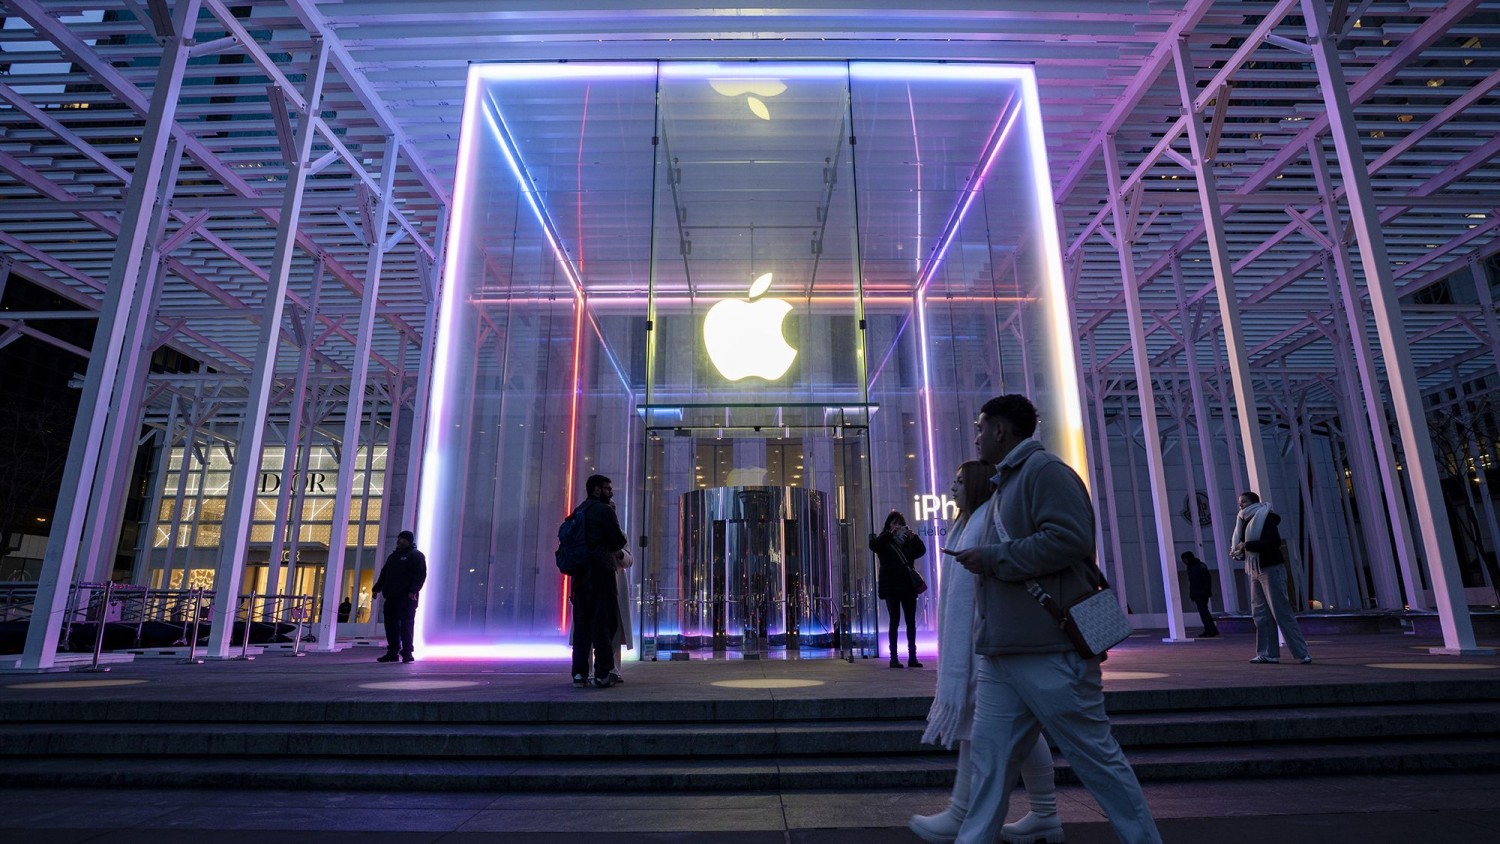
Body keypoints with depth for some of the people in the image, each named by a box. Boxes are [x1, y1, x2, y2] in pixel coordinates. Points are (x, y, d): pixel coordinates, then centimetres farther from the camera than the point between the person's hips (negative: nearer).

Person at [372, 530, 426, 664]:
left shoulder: (416, 555, 0)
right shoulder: (393, 556, 23)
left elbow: (420, 575, -10)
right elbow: (383, 574, 25)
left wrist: (413, 591, -19)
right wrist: (377, 588, 14)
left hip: (407, 598, -7)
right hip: (391, 597, 7)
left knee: (406, 625, -7)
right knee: (391, 625, 5)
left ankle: (407, 653, -3)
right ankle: (392, 652, 12)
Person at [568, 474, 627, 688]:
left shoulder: (577, 512, 17)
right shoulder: (604, 510, -7)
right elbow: (619, 542, -7)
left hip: (579, 572, 7)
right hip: (600, 572, -7)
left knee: (581, 622, 9)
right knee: (603, 621, -3)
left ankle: (579, 673, 9)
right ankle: (603, 673, -3)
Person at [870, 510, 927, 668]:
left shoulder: (907, 540, 13)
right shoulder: (883, 540, 4)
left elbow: (921, 550, 3)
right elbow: (873, 546, -15)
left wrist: (913, 537, -10)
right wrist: (890, 533, -19)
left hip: (908, 584, 3)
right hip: (891, 585, -3)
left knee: (911, 621, 3)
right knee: (894, 621, -2)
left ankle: (912, 656, 7)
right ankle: (894, 657, 0)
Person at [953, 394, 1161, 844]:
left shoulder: (1044, 470, -9)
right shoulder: (1005, 483, 21)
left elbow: (1069, 538, -22)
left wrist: (993, 557, -16)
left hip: (1051, 653, -9)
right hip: (1001, 655, 9)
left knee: (1097, 757, 5)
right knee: (989, 758, 8)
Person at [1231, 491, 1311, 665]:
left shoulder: (1265, 518, -9)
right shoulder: (1246, 521, 16)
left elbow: (1275, 542, -22)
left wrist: (1247, 545, -21)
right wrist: (1237, 551, 1)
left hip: (1271, 569, -8)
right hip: (1255, 572, 8)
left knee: (1281, 612, -8)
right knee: (1260, 614, 5)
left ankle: (1302, 653, -3)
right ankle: (1269, 654, 7)